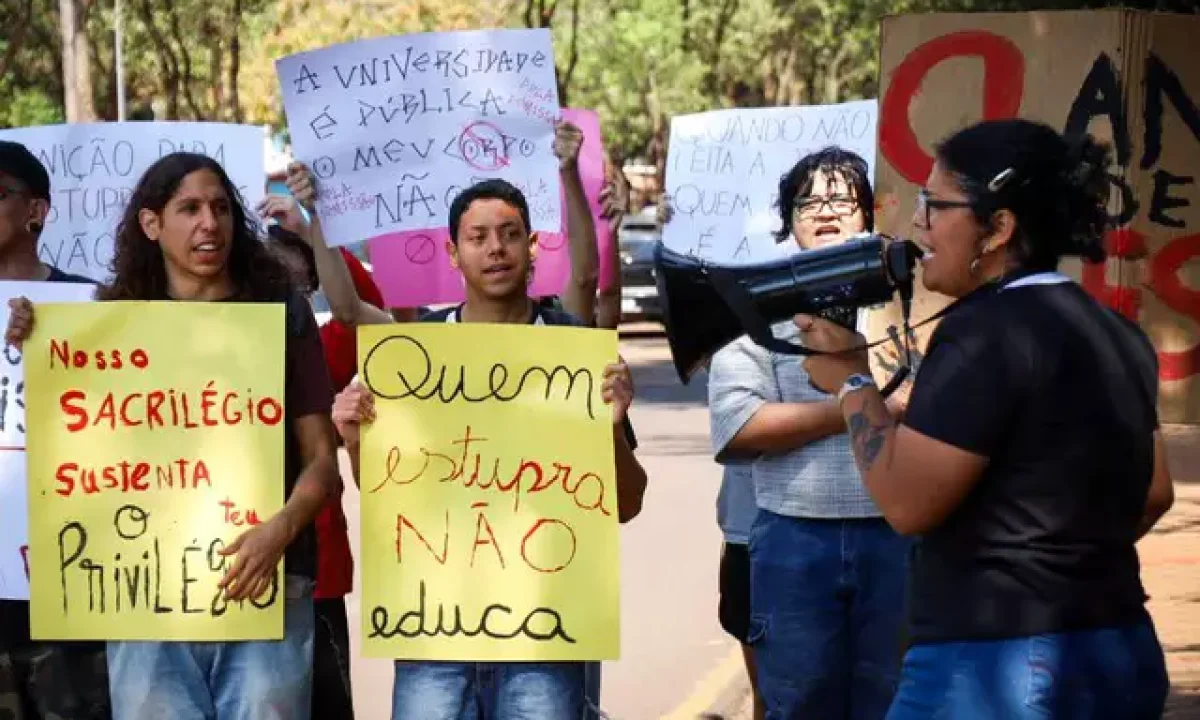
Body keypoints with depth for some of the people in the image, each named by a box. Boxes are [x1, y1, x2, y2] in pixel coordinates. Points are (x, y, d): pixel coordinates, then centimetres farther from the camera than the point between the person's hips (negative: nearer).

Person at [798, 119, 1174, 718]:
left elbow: (905, 501, -18)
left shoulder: (984, 332, -16)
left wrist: (851, 381, -5)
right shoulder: (1117, 333, 11)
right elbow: (1152, 494, 20)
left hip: (996, 668, -9)